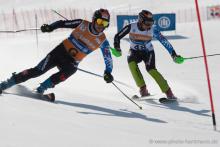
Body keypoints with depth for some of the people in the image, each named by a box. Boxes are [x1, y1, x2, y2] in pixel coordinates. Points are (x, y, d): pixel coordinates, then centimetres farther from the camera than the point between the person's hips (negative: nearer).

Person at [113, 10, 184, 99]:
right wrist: (117, 48, -25)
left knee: (151, 69, -25)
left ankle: (168, 92, -16)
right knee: (131, 62, -31)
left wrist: (174, 54, -22)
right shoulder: (131, 27, -21)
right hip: (135, 52, 1)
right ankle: (143, 88, -22)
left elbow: (164, 41, -18)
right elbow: (117, 37, -10)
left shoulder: (153, 30, -22)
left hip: (148, 52, -1)